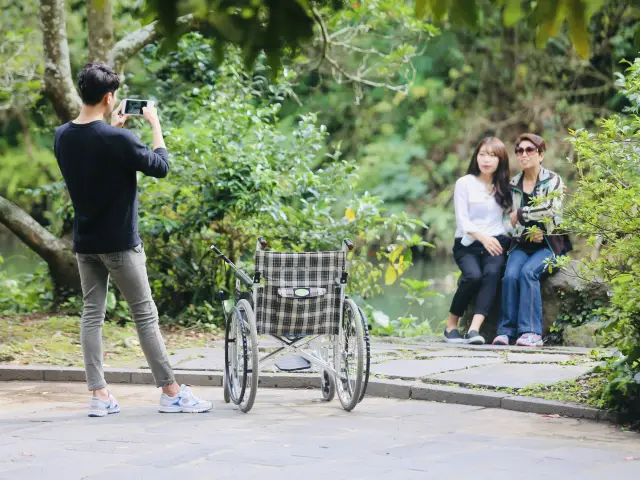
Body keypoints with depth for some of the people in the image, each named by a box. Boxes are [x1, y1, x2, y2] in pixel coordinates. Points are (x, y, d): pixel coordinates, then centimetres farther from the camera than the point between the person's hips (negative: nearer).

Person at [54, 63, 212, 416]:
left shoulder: (62, 137, 1)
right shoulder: (118, 140, -20)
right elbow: (161, 167, -9)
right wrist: (155, 125, 1)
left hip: (85, 243, 6)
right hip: (119, 243, -6)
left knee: (92, 314, 8)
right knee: (145, 315, 1)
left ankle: (99, 395, 4)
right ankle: (171, 393, 6)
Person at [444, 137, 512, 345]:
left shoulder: (504, 187, 15)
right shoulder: (465, 183, 4)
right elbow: (462, 220, -5)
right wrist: (482, 237, -19)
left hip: (495, 242, 2)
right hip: (467, 243, -2)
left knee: (492, 272, -30)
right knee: (473, 275, -30)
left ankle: (474, 329, -41)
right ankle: (451, 324, -12)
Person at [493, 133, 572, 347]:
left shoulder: (553, 181, 1)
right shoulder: (513, 185, 12)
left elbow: (551, 210, -15)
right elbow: (507, 219, 8)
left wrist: (520, 214, -9)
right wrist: (526, 232, -11)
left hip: (549, 244, -3)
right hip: (522, 244, 3)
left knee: (528, 271, -31)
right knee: (510, 275, -27)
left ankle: (531, 332, -32)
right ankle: (506, 330, -27)